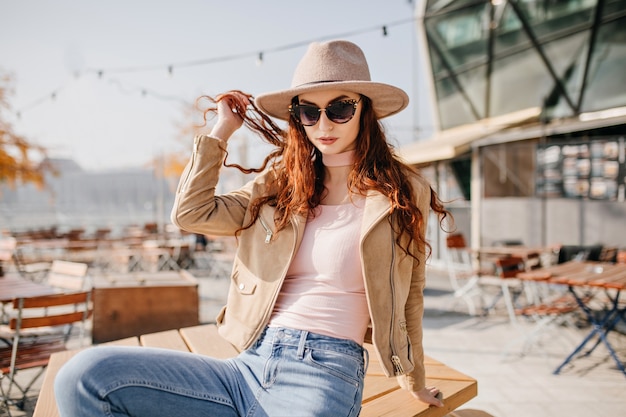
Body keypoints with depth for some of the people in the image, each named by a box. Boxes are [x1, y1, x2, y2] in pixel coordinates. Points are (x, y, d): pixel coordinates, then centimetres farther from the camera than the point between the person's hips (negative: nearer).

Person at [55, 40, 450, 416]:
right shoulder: (280, 181, 12)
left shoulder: (403, 193, 2)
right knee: (86, 376, -15)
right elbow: (191, 213, 1)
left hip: (321, 377, -4)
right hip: (249, 367, 4)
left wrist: (415, 382, 22)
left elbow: (407, 300, 11)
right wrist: (223, 129, 7)